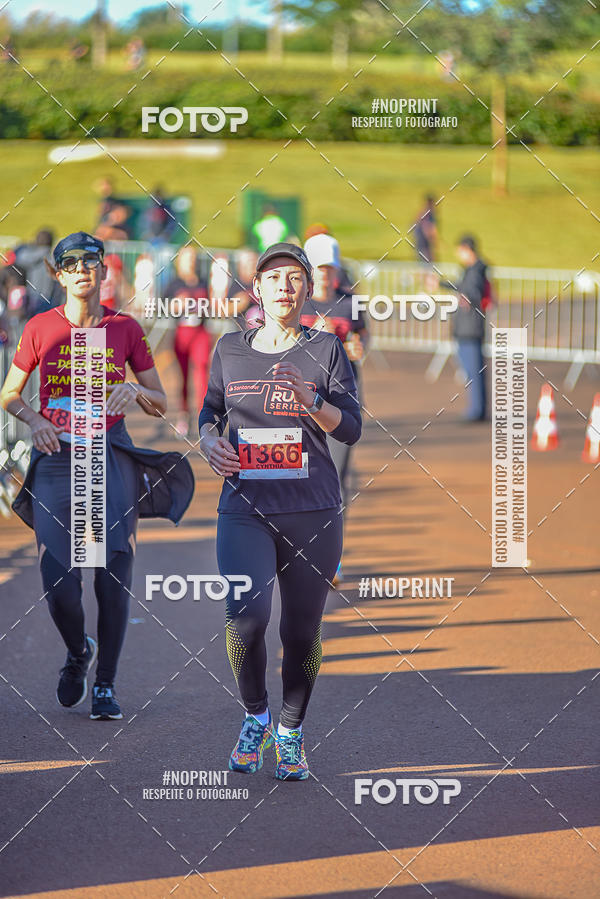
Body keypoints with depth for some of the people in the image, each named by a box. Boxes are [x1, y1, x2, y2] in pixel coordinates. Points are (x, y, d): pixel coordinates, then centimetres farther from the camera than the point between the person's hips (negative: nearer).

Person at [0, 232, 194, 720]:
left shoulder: (126, 328, 4)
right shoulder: (41, 328, 4)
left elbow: (161, 405, 8)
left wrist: (135, 391, -13)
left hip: (111, 458, 0)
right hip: (55, 459, 0)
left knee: (114, 576, -6)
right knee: (59, 583, -7)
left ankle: (106, 685, 8)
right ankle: (77, 653, 25)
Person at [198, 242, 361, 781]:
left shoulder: (326, 349, 5)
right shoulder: (230, 350, 11)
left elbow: (351, 429, -1)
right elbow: (210, 413, 21)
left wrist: (310, 401, -19)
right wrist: (210, 442, -2)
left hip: (313, 511, 0)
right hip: (245, 508, 0)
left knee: (301, 630, 2)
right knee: (246, 616, -18)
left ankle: (291, 733, 23)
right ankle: (255, 715, 7)